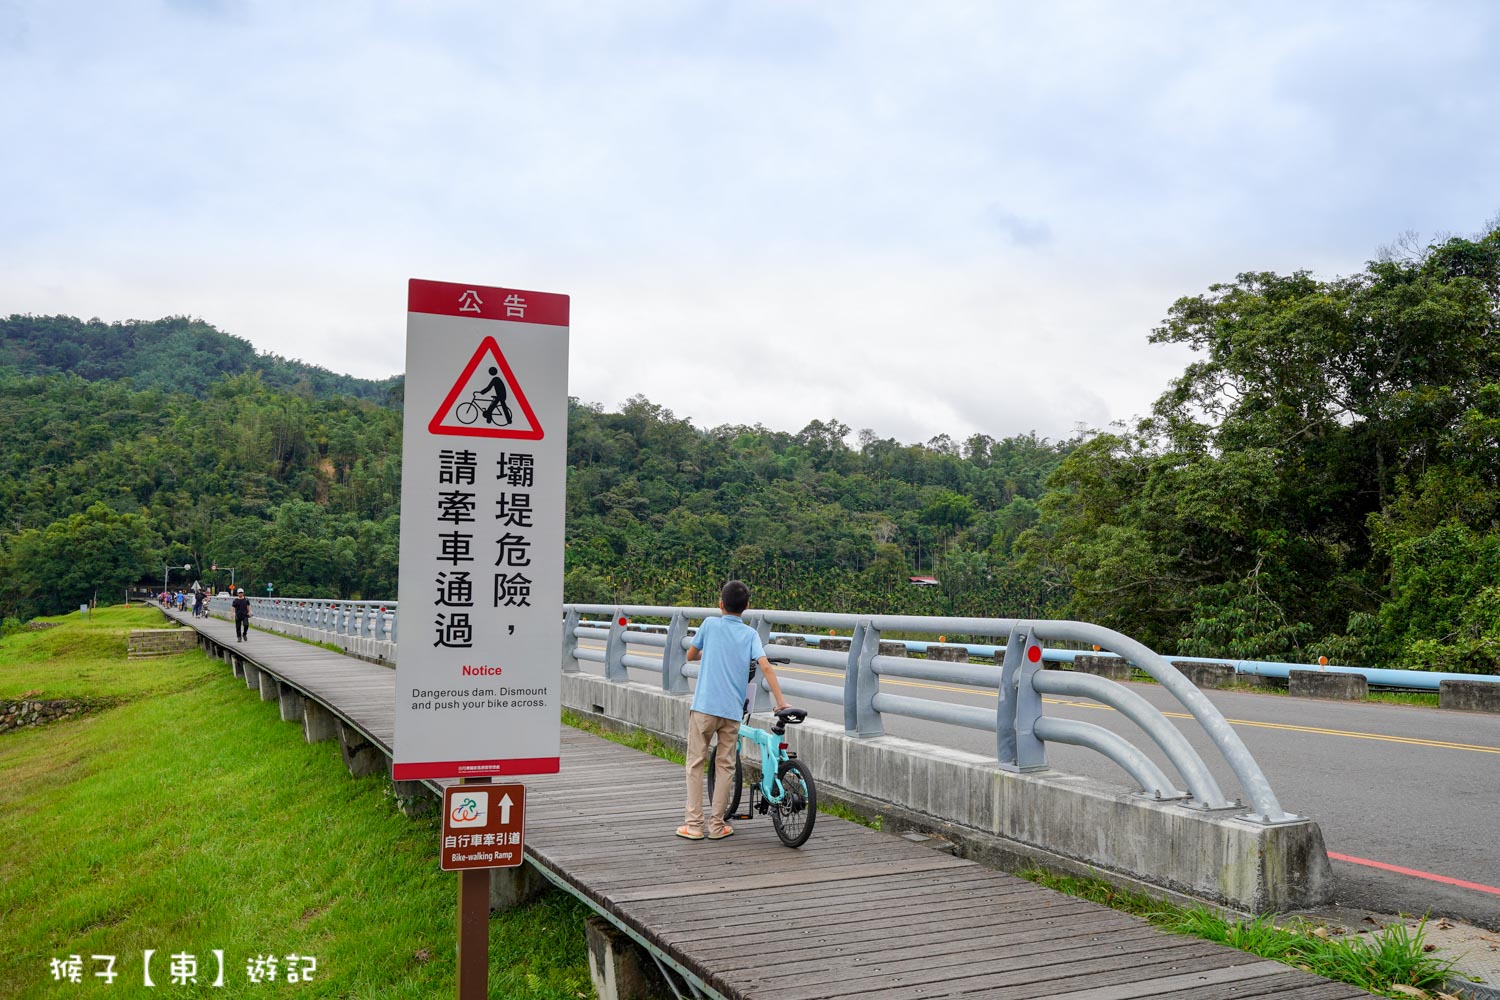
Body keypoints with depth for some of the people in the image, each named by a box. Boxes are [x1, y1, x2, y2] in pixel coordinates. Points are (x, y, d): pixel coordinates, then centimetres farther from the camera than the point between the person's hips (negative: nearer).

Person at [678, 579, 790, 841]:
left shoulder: (710, 624, 2)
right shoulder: (750, 634, 5)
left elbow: (690, 656, 14)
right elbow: (765, 666, -8)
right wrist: (781, 701, -6)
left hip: (704, 706, -1)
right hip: (733, 711, 1)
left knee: (696, 764, 8)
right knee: (725, 766, 11)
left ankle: (693, 824, 7)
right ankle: (717, 825, 14)